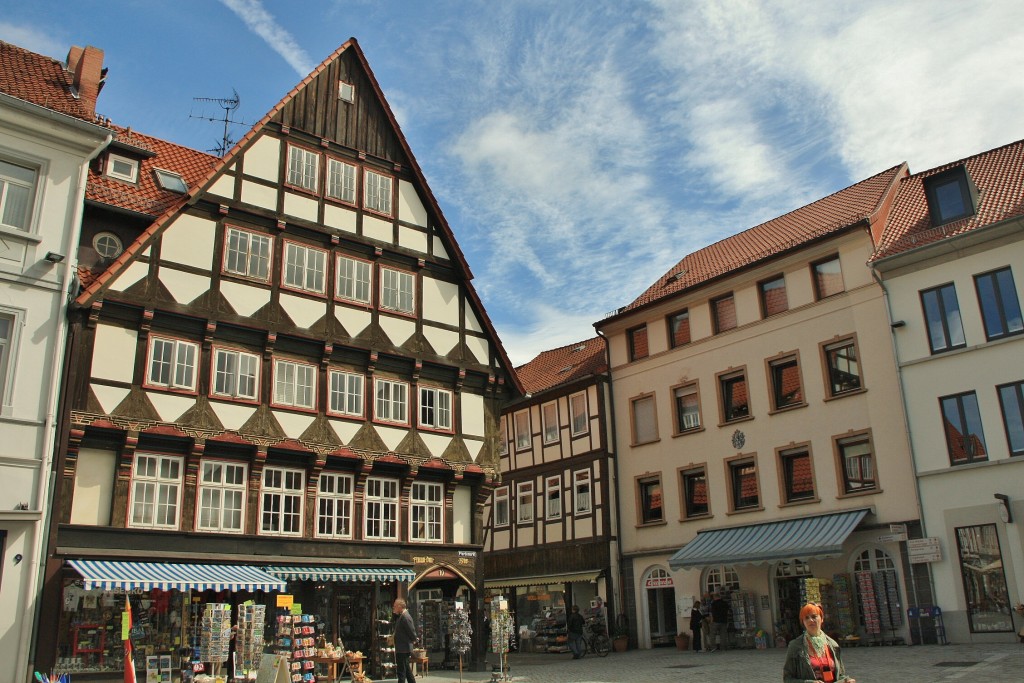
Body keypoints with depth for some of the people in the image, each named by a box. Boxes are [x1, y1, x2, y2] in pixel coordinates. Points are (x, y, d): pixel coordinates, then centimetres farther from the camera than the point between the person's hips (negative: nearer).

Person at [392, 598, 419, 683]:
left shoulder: (405, 617, -20)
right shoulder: (400, 616, 12)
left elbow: (411, 631, -18)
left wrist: (415, 640, -6)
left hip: (403, 649, -10)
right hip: (402, 648, 10)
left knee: (401, 671, -6)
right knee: (407, 669, 18)